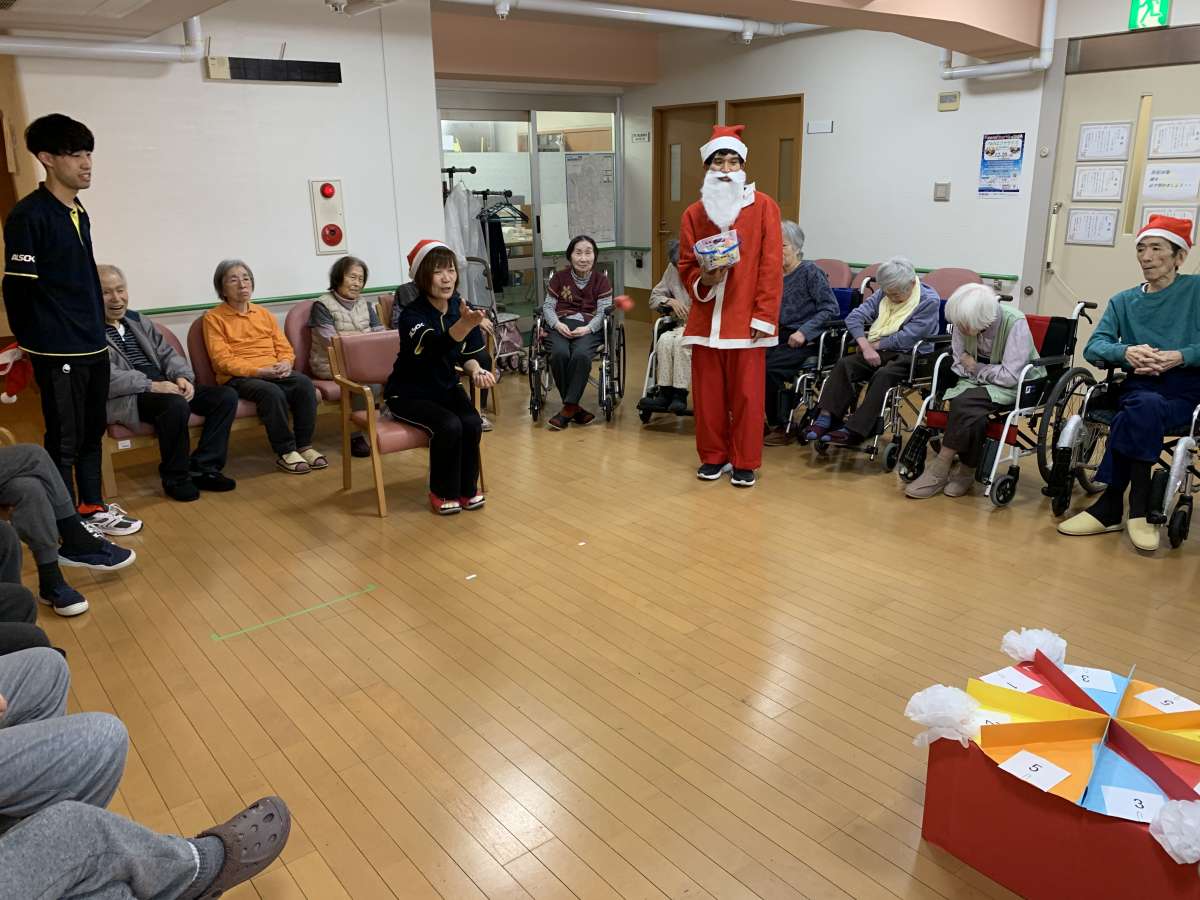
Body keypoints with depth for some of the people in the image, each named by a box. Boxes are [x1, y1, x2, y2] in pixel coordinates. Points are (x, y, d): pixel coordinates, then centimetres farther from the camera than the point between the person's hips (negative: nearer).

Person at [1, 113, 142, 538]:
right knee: (64, 440, 1)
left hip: (93, 347, 8)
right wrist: (35, 344, -7)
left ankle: (92, 507, 28)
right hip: (58, 353, -7)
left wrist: (98, 331, 15)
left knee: (92, 432, 15)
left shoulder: (79, 213, 13)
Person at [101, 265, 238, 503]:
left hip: (165, 386, 8)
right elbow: (107, 378, -17)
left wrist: (183, 377, -4)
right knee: (176, 404, -37)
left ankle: (203, 468, -7)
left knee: (226, 396, -9)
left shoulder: (137, 321, 20)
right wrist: (151, 386, -24)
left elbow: (167, 353, 17)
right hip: (125, 398, -8)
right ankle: (175, 477, -16)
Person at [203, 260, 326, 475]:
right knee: (271, 392, -35)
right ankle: (286, 452, -23)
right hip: (238, 377, -4)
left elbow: (284, 348, 14)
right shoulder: (213, 318, 2)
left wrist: (285, 364, -10)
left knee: (304, 383, -26)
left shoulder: (264, 314, 18)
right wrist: (259, 370, -20)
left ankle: (304, 445, -18)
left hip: (274, 372, 5)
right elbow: (223, 360, -8)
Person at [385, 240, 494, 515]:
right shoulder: (411, 315, -23)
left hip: (446, 388, 5)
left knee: (472, 423, -22)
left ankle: (467, 488, -1)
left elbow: (469, 354, 0)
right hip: (409, 394, -5)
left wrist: (476, 370, -25)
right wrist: (466, 324, -60)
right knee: (449, 425, -28)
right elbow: (435, 348, -42)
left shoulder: (462, 307, -5)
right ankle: (442, 492, -6)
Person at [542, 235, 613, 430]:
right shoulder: (559, 277, 14)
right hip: (562, 324, 1)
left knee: (581, 354, -35)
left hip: (589, 327, -1)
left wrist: (587, 328, -19)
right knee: (559, 354, -32)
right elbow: (548, 306, 9)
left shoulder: (601, 280, 10)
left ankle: (568, 408, -25)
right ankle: (575, 409, -20)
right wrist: (557, 324, -12)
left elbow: (604, 311, 0)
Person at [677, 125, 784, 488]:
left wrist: (763, 315, -9)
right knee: (707, 392, 8)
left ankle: (745, 462, 15)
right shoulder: (694, 213, 7)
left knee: (746, 393, 2)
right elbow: (686, 266, 12)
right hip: (706, 317, 3)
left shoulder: (763, 206, 0)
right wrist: (703, 281, -10)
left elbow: (771, 265, -4)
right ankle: (713, 456, 23)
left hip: (746, 318, -3)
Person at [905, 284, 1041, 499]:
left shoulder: (1015, 323, -24)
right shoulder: (965, 320, -11)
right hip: (978, 380, 4)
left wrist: (976, 368, -14)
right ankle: (965, 472, -12)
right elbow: (959, 363, 1)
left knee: (965, 402, -30)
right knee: (970, 414, -30)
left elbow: (1010, 376, -24)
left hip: (1017, 386, -4)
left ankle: (940, 468, -18)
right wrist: (972, 371, -18)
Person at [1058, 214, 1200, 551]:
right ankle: (1138, 508, -28)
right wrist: (1126, 352, -17)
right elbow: (1093, 347, 3)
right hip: (1140, 387, 2)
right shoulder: (1123, 302, 17)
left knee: (1139, 414, -35)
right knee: (1146, 406, -35)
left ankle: (1110, 506, -25)